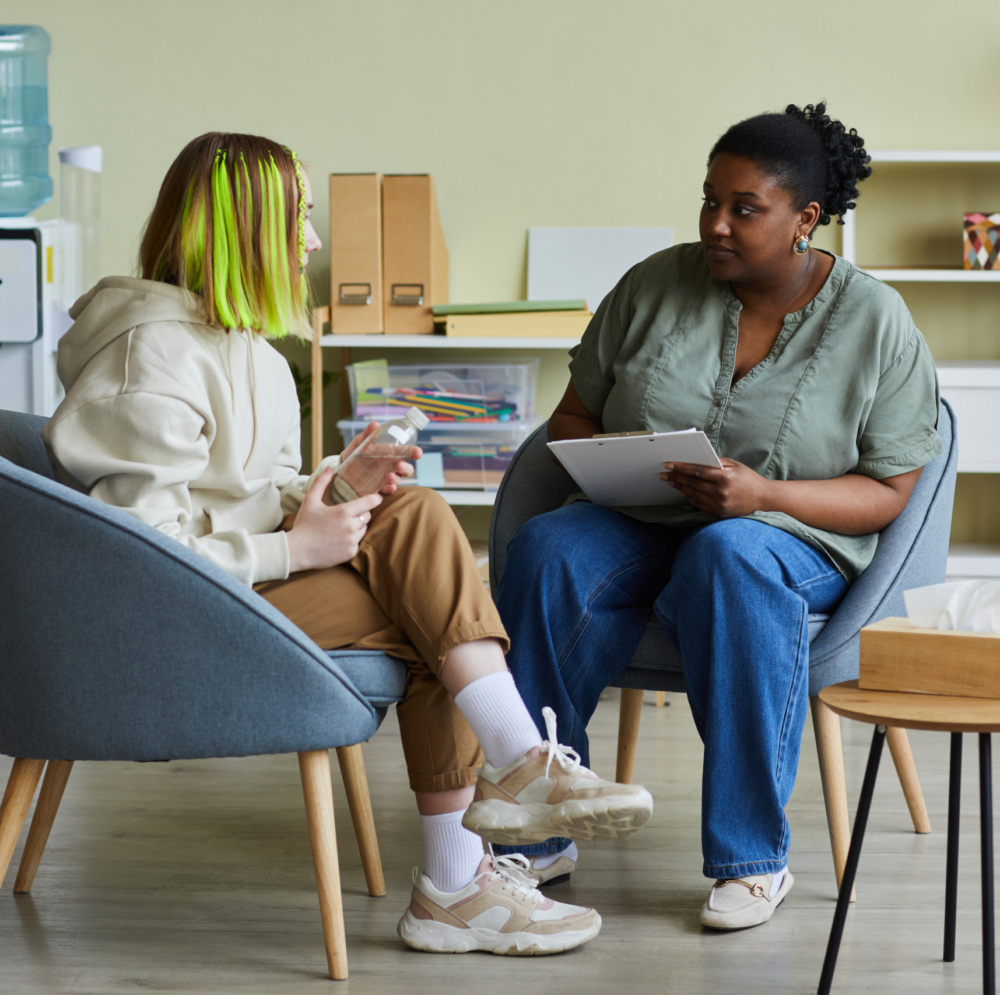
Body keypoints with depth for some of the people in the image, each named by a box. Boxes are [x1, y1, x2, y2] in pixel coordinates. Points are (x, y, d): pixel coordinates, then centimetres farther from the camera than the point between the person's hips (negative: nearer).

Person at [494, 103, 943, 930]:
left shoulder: (875, 323, -4)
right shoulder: (655, 286, 2)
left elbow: (887, 493, -4)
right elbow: (573, 414, 12)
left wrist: (762, 495, -20)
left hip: (793, 537, -3)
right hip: (637, 526, 3)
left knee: (729, 557, -39)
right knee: (547, 551, -30)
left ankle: (753, 857, -29)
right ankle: (537, 835, -24)